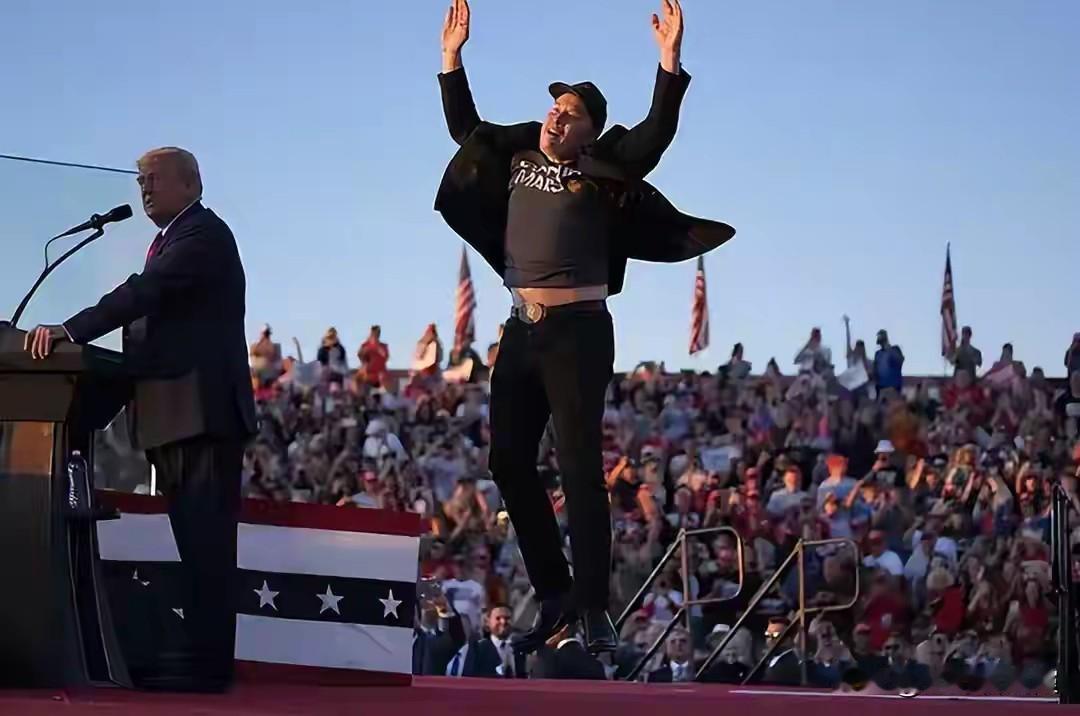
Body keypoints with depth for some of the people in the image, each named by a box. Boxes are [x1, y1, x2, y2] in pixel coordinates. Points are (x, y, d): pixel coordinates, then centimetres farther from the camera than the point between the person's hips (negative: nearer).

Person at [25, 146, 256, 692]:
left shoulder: (203, 234, -7)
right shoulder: (172, 240, 23)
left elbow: (145, 292, -20)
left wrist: (71, 331, -27)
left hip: (202, 413, -10)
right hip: (175, 418, 10)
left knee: (205, 539, -11)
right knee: (196, 541, 10)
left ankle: (208, 662, -14)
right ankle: (202, 654, 13)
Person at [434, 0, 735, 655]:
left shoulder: (602, 173, -2)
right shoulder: (518, 158, 14)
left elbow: (656, 135, -14)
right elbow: (465, 128, 27)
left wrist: (670, 63, -22)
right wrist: (453, 57, 23)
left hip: (578, 331, -6)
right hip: (522, 331, 6)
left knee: (580, 465, -10)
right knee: (509, 462, 5)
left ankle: (594, 608, -8)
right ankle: (554, 593, 16)